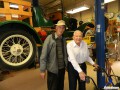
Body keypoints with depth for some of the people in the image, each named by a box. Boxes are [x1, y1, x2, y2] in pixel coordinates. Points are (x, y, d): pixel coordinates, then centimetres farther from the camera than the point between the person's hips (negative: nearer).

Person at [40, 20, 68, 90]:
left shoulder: (63, 39, 5)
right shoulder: (50, 38, -12)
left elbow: (65, 54, 9)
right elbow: (43, 55, -14)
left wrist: (67, 65, 9)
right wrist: (42, 70, -15)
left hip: (62, 68, 5)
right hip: (53, 70, -5)